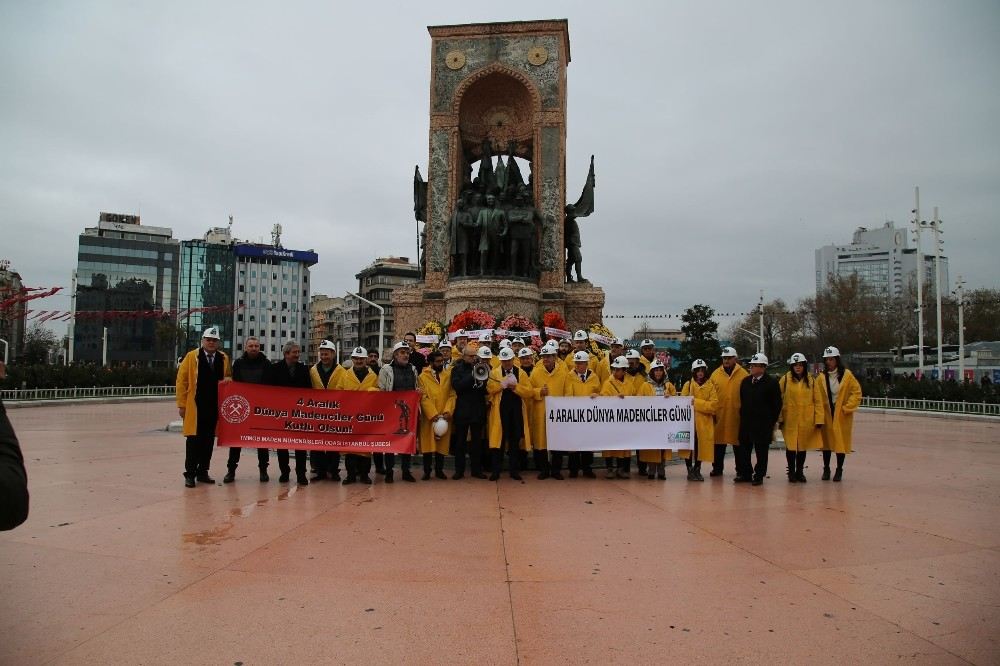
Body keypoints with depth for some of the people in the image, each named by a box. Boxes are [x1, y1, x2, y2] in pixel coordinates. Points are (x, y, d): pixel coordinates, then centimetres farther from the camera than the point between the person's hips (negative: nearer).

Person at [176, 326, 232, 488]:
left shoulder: (224, 358, 9)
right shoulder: (191, 357, 0)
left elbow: (228, 377, 23)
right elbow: (181, 381, -1)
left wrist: (227, 380, -3)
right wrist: (181, 404, -5)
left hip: (215, 406, 3)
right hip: (195, 406, -3)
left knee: (209, 440, 8)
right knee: (193, 439, -2)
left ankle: (202, 472, 18)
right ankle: (190, 474, 5)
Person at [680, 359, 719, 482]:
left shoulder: (710, 386, 3)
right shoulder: (688, 384, 5)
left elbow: (714, 404, -7)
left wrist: (697, 402, -15)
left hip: (704, 422, 0)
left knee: (701, 446, 5)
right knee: (688, 445, 0)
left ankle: (697, 470, 20)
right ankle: (690, 470, 12)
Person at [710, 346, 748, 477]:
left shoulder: (743, 374, 0)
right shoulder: (716, 374, 6)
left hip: (737, 415, -2)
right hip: (719, 415, 2)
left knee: (738, 442, 6)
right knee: (719, 443, 9)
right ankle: (717, 468, 20)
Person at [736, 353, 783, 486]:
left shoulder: (771, 383, -7)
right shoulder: (745, 381, 10)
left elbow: (777, 404, -4)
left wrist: (771, 422, -4)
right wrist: (743, 415, 14)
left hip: (763, 424, -5)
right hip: (746, 422, 5)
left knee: (761, 450, 3)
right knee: (743, 449, 7)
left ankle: (759, 475, 13)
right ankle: (745, 473, 19)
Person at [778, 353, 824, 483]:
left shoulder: (811, 381, 4)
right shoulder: (785, 380, -1)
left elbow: (818, 401, 3)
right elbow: (779, 399, -1)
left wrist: (819, 419, -3)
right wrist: (779, 418, -5)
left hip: (806, 421, 2)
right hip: (790, 420, -1)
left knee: (803, 446, 10)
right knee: (790, 446, 2)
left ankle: (800, 472, 24)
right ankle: (791, 472, 16)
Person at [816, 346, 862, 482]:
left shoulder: (847, 375, -5)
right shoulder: (822, 377, 2)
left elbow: (856, 392, -4)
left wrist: (847, 408, -8)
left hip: (842, 414, -2)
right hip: (826, 414, 2)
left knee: (841, 441, 3)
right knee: (826, 440, 7)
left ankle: (839, 470, 14)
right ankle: (826, 469, 18)